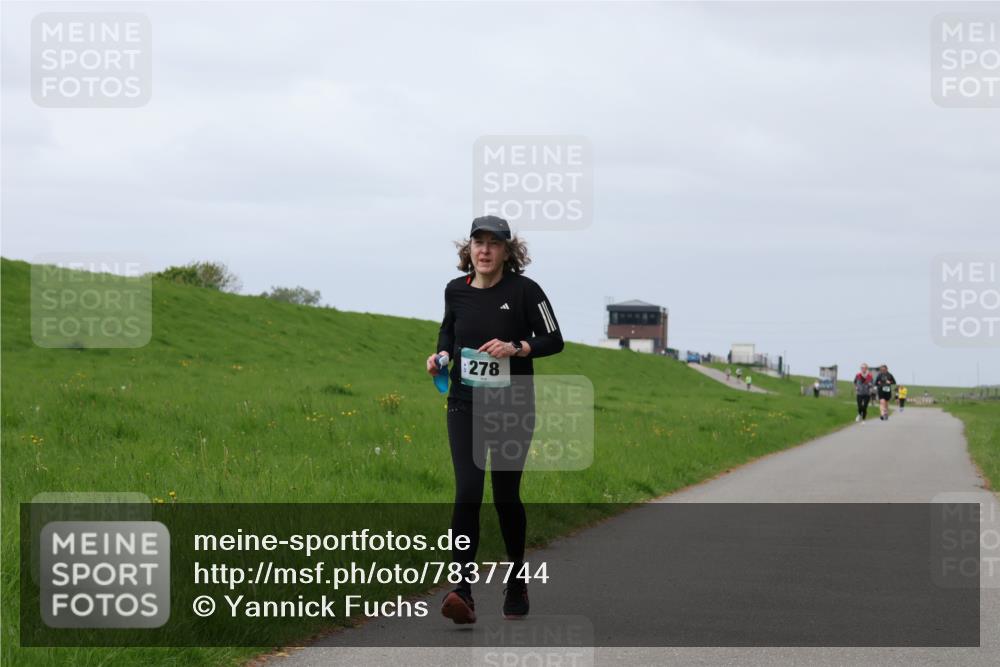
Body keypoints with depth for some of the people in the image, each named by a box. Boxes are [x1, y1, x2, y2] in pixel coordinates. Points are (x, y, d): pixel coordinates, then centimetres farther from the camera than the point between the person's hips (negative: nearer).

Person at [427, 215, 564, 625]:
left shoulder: (524, 290, -8)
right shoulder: (456, 291, 2)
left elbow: (553, 340, -5)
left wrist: (514, 347, -20)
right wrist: (441, 354, 1)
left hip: (512, 408, -2)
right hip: (465, 406, 2)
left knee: (506, 496, 7)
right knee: (467, 492, -13)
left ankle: (517, 583, 29)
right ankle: (463, 591, -18)